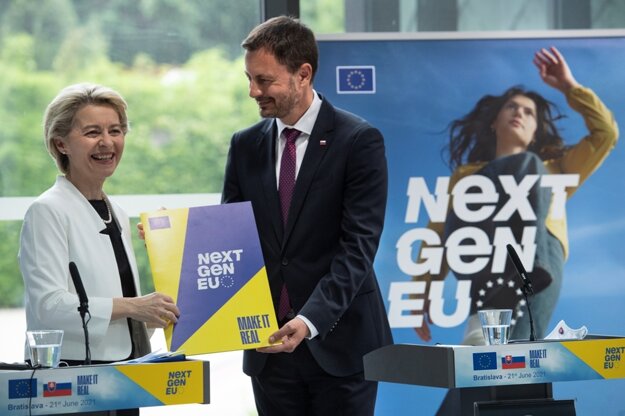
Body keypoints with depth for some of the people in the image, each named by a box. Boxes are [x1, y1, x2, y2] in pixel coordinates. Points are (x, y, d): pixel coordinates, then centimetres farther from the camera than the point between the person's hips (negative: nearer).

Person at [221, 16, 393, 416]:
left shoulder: (359, 141, -6)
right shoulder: (246, 146, 10)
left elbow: (358, 246, -13)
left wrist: (310, 320, -24)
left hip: (338, 343, -4)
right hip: (270, 344, 4)